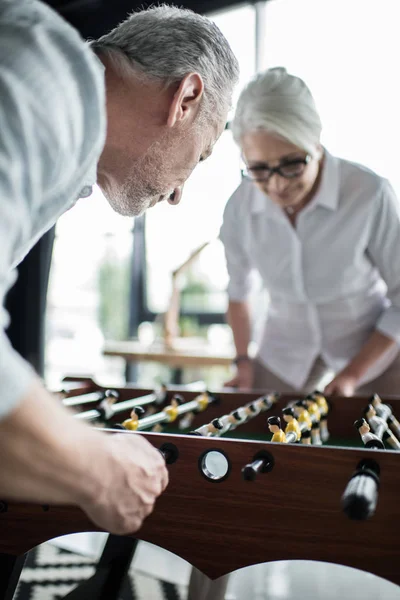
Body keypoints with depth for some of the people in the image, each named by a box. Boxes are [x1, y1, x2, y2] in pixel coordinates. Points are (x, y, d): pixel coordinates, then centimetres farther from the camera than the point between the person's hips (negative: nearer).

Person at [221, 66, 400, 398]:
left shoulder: (371, 195, -28)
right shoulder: (241, 207, -16)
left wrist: (351, 376, -17)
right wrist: (243, 361, 5)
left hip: (372, 346, -2)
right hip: (285, 351, 3)